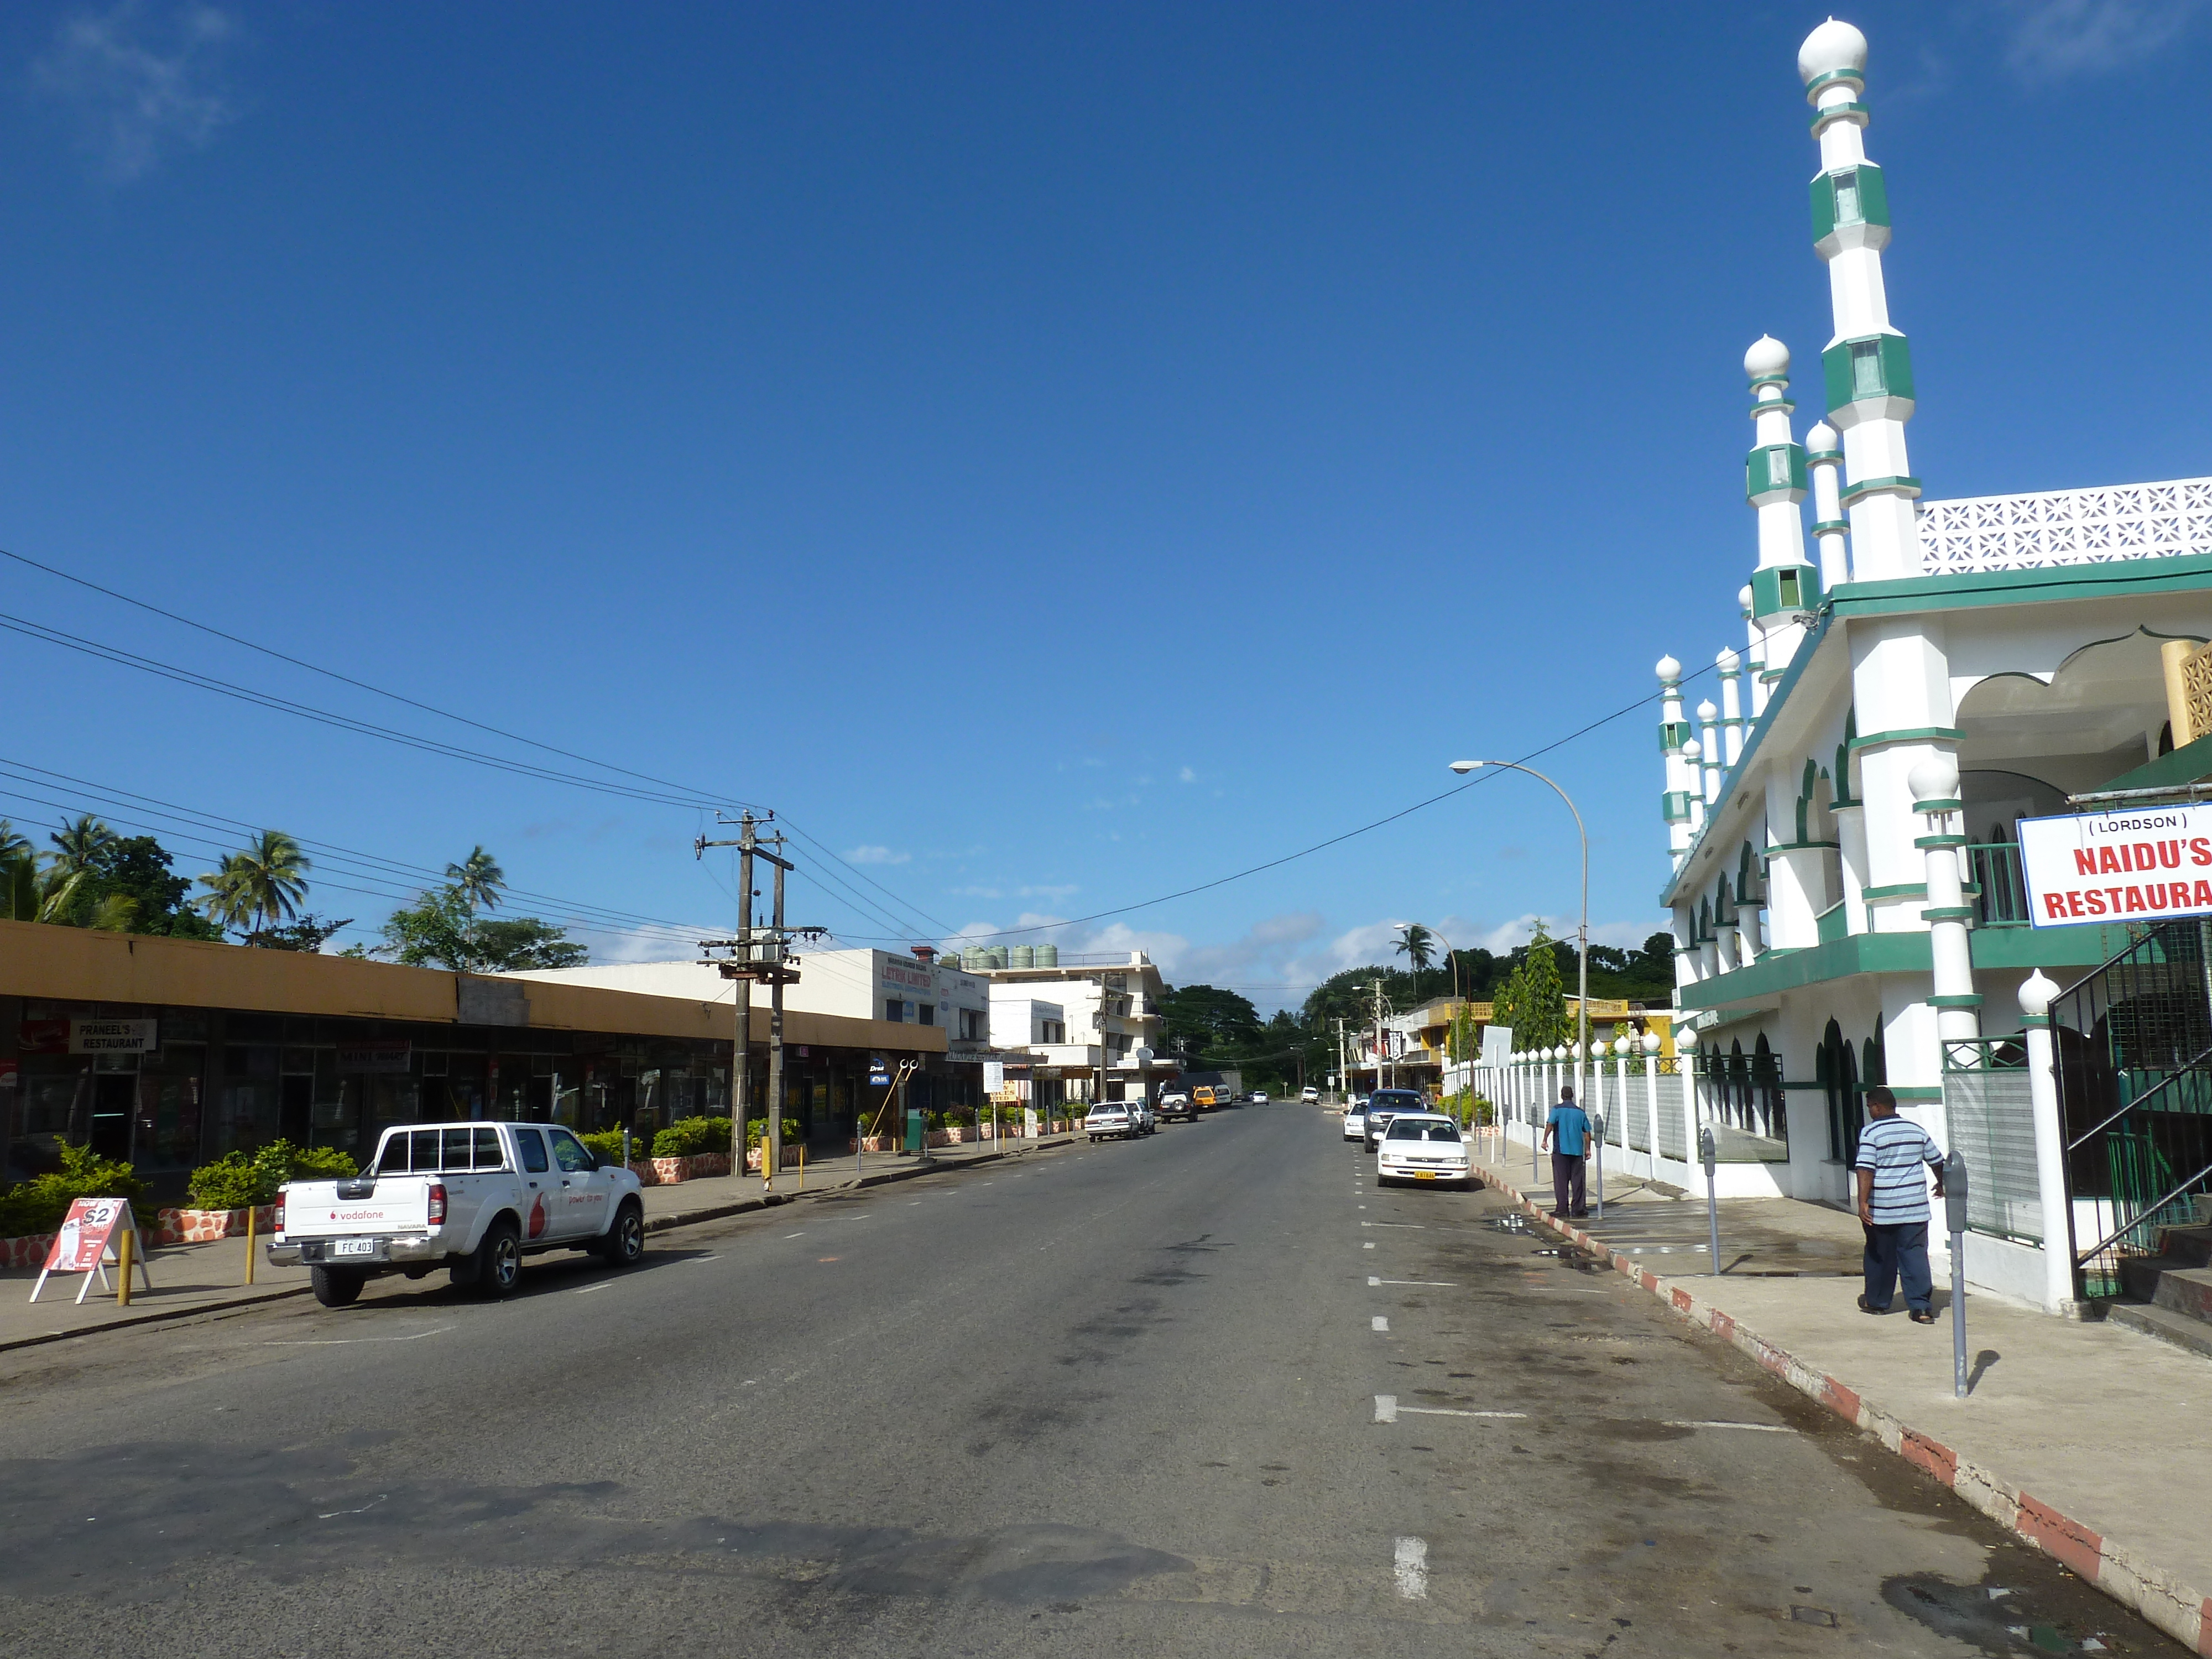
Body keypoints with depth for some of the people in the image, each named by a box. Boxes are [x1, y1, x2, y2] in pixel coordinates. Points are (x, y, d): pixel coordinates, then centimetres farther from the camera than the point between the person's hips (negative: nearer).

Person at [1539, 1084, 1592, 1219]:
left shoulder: (1557, 1109, -2)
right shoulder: (1580, 1112, 8)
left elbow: (1550, 1124, -17)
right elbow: (1587, 1132, 10)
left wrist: (1545, 1140, -15)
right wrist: (1587, 1149, 17)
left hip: (1561, 1150, -3)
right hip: (1577, 1151, 3)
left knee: (1561, 1181, 1)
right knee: (1577, 1180, 7)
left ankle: (1562, 1208, -3)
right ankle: (1579, 1208, 7)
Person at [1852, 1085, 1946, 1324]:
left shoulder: (1871, 1132, -10)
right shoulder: (1917, 1130, 6)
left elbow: (1866, 1170, -19)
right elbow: (1937, 1161, 17)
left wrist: (1863, 1202, -21)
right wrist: (1941, 1184, 36)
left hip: (1882, 1209, -3)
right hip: (1915, 1207, 3)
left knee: (1879, 1256, 11)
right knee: (1915, 1254, 3)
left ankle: (1876, 1302, 24)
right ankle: (1921, 1307, -4)